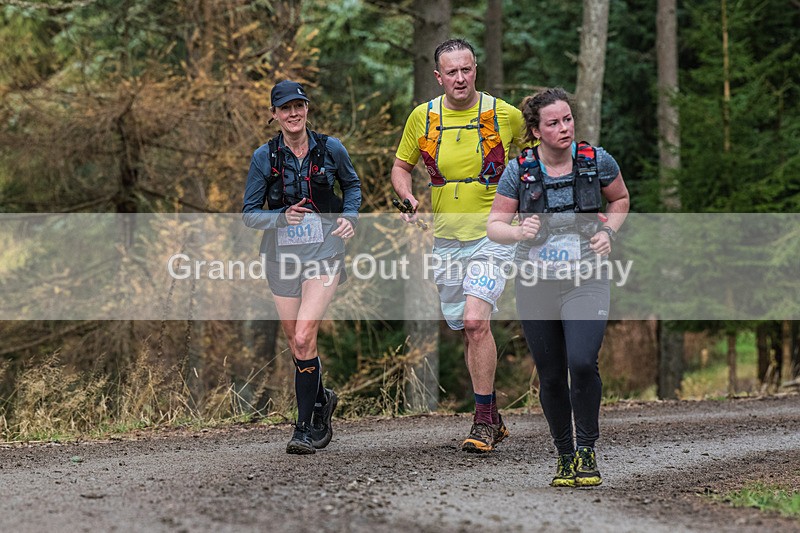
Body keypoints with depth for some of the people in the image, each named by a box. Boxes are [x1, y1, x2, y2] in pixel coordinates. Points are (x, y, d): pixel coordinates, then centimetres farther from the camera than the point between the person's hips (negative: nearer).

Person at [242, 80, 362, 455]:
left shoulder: (330, 149, -1)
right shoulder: (264, 157, -1)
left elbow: (352, 184, 19)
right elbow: (250, 213, 2)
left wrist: (350, 216, 1)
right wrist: (282, 216, -15)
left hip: (324, 251, -2)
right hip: (282, 254, 2)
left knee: (304, 337, -17)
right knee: (297, 346, 8)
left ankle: (306, 428, -8)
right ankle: (322, 399, 37)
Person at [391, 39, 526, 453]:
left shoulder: (504, 115, -5)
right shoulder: (422, 117, 2)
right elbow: (401, 166, 14)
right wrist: (408, 197, -5)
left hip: (492, 235, -4)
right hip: (446, 239, 4)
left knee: (476, 321, -20)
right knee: (467, 331, 10)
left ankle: (483, 422, -13)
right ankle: (492, 419, 24)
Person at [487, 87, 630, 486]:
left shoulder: (597, 161, -3)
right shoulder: (519, 170, -5)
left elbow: (620, 199, 17)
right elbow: (494, 225, 1)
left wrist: (608, 231, -1)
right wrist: (520, 232, -20)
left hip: (586, 280, -1)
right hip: (536, 286, 1)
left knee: (582, 363, -21)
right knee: (551, 377, 5)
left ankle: (587, 451, -4)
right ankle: (565, 457, 23)